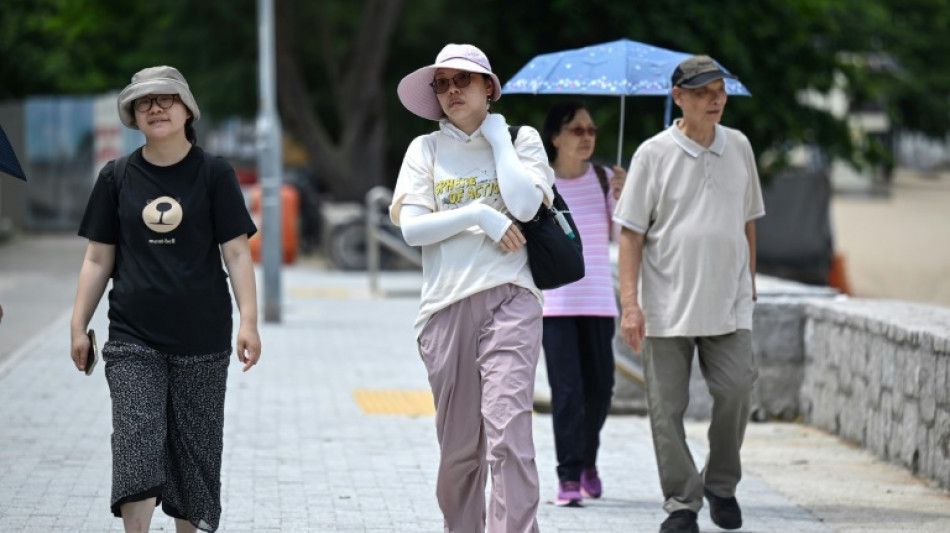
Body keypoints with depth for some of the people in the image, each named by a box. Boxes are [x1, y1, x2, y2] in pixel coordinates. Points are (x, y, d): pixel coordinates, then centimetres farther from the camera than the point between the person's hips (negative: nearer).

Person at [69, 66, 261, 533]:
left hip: (201, 336, 0)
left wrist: (249, 320, -11)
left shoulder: (214, 174, 1)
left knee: (194, 446, 6)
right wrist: (78, 326, 5)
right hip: (133, 340, 1)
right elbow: (98, 259, 10)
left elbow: (236, 252, -2)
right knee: (136, 442, -11)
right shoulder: (116, 178, 6)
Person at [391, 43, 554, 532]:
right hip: (447, 303, 2)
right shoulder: (426, 148, 12)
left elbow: (524, 205, -9)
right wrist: (480, 216, -8)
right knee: (459, 443, 5)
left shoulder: (522, 139, 10)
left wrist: (497, 135, 0)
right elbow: (411, 226, 1)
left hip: (510, 298, -2)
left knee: (508, 432, -17)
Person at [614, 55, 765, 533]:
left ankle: (721, 485, 13)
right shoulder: (654, 154, -2)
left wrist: (749, 285, 19)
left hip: (728, 302, 2)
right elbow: (631, 232, -3)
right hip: (667, 306, -2)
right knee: (667, 408, -1)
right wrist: (629, 303, -10)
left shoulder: (739, 147, 9)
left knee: (735, 391, -9)